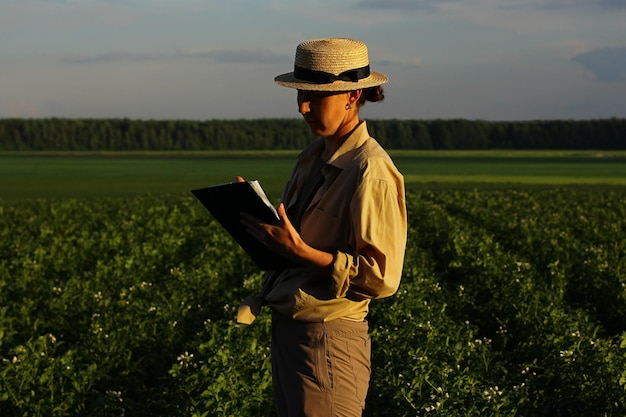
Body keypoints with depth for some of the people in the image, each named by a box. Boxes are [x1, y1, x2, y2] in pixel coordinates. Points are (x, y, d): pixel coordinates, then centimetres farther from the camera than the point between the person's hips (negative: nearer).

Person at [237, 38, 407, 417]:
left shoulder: (371, 172, -16)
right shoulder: (314, 158, 11)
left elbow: (382, 276, -19)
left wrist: (301, 252, -25)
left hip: (328, 339, -9)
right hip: (289, 328, 9)